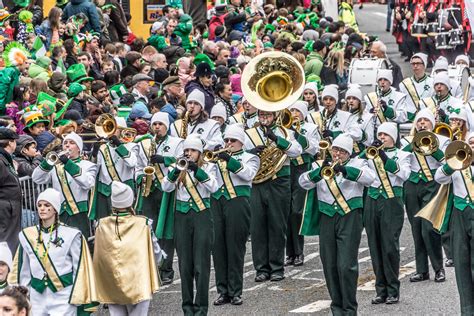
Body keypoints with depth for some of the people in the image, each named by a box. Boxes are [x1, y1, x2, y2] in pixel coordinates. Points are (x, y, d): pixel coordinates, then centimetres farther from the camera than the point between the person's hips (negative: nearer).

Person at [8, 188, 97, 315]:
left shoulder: (71, 235, -3)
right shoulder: (27, 235, 9)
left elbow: (80, 268, -2)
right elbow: (23, 269, 13)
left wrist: (79, 299, -6)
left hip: (63, 299, -4)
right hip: (38, 298, 4)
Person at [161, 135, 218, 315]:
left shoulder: (208, 168, 5)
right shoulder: (177, 168, 9)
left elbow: (213, 187, -13)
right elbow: (166, 187, -7)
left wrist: (197, 171, -24)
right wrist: (176, 170, -22)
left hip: (202, 216, -2)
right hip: (182, 217, 2)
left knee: (201, 264, -5)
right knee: (185, 264, 3)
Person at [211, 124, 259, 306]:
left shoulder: (249, 157, 11)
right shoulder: (217, 157, 20)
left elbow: (248, 174, -9)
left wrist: (229, 161, -18)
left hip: (237, 202, -3)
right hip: (216, 201, 3)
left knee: (235, 248, -3)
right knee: (218, 248, 1)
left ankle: (235, 292, 2)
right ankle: (223, 291, 7)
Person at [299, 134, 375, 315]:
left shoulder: (357, 164, 10)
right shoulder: (320, 165, 15)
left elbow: (369, 178, -12)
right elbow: (304, 183, -1)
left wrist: (345, 170, -25)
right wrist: (319, 172, -21)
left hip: (350, 218, -3)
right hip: (327, 218, 3)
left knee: (346, 265, -10)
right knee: (330, 265, 4)